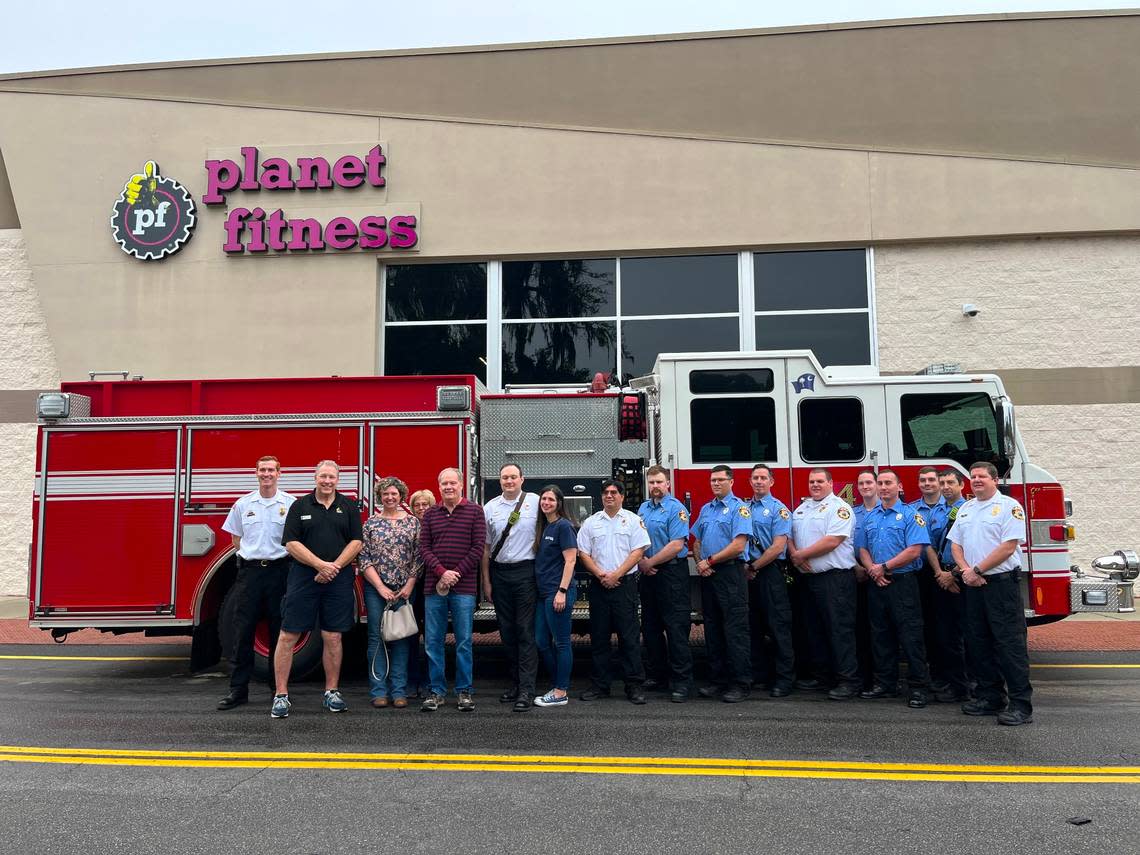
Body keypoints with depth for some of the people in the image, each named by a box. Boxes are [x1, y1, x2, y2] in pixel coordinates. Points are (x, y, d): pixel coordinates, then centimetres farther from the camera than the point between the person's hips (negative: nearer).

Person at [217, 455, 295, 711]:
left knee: (279, 632, 5)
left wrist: (279, 556, -1)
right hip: (250, 571, 2)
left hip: (279, 571, -1)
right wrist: (253, 555, 5)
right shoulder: (243, 504, 8)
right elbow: (236, 537, 15)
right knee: (243, 631, 1)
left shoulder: (291, 503, 1)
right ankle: (238, 690, 8)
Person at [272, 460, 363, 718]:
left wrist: (335, 567, -10)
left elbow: (356, 541, 2)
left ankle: (331, 692, 17)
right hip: (303, 579, -1)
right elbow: (291, 543, -4)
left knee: (333, 637, 6)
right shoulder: (300, 506, 4)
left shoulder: (348, 507, 8)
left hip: (338, 581, 1)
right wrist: (321, 565, -14)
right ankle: (281, 695, 6)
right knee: (288, 636, -2)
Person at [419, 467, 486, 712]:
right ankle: (437, 691, 15)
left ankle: (465, 691, 12)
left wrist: (456, 574, -10)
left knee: (464, 642, 2)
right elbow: (424, 548, 4)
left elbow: (478, 548, -3)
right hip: (434, 587, 3)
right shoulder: (430, 514, 10)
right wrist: (442, 572, -11)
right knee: (433, 641, 6)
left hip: (463, 587, -3)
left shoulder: (474, 511, 2)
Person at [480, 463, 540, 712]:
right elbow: (485, 546, 10)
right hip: (499, 573, 4)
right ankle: (515, 682, 21)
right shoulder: (490, 507, 7)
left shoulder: (535, 502, -1)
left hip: (526, 572, -3)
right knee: (507, 631, 10)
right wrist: (486, 581, 7)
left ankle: (526, 690, -4)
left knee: (526, 631, -5)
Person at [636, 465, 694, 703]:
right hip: (647, 575, 7)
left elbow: (676, 545, -17)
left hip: (671, 572, -7)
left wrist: (650, 562, -11)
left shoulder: (676, 509, -9)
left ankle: (682, 681, -3)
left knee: (676, 627, -7)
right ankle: (657, 674, 24)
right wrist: (641, 562, -5)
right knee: (650, 627, 13)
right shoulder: (643, 508, 13)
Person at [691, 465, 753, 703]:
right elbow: (697, 541, 20)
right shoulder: (706, 509, 17)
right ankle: (717, 681, 17)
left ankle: (741, 684, -1)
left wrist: (710, 561, -11)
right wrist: (699, 562, 1)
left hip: (730, 574, -7)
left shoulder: (739, 508, -6)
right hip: (708, 575, 7)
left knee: (735, 630, -6)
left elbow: (738, 545, -16)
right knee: (712, 629, 10)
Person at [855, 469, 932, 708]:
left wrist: (884, 567, -13)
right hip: (876, 584, 6)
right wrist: (873, 571, -5)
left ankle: (919, 687, 1)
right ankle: (885, 684, 20)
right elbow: (863, 549, 13)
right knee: (880, 635, 11)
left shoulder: (910, 515, -5)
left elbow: (914, 550, -14)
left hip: (902, 582, -6)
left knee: (910, 635, -5)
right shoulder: (869, 518, 14)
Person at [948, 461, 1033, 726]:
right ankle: (991, 697, 20)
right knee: (978, 642, 10)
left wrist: (977, 570, -14)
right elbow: (955, 544, 13)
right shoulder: (965, 509, 15)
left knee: (1010, 643, -8)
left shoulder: (1009, 506, -6)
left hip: (1002, 582, -7)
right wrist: (966, 570, -5)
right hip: (973, 585, 7)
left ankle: (1021, 705, -6)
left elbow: (1008, 547, -14)